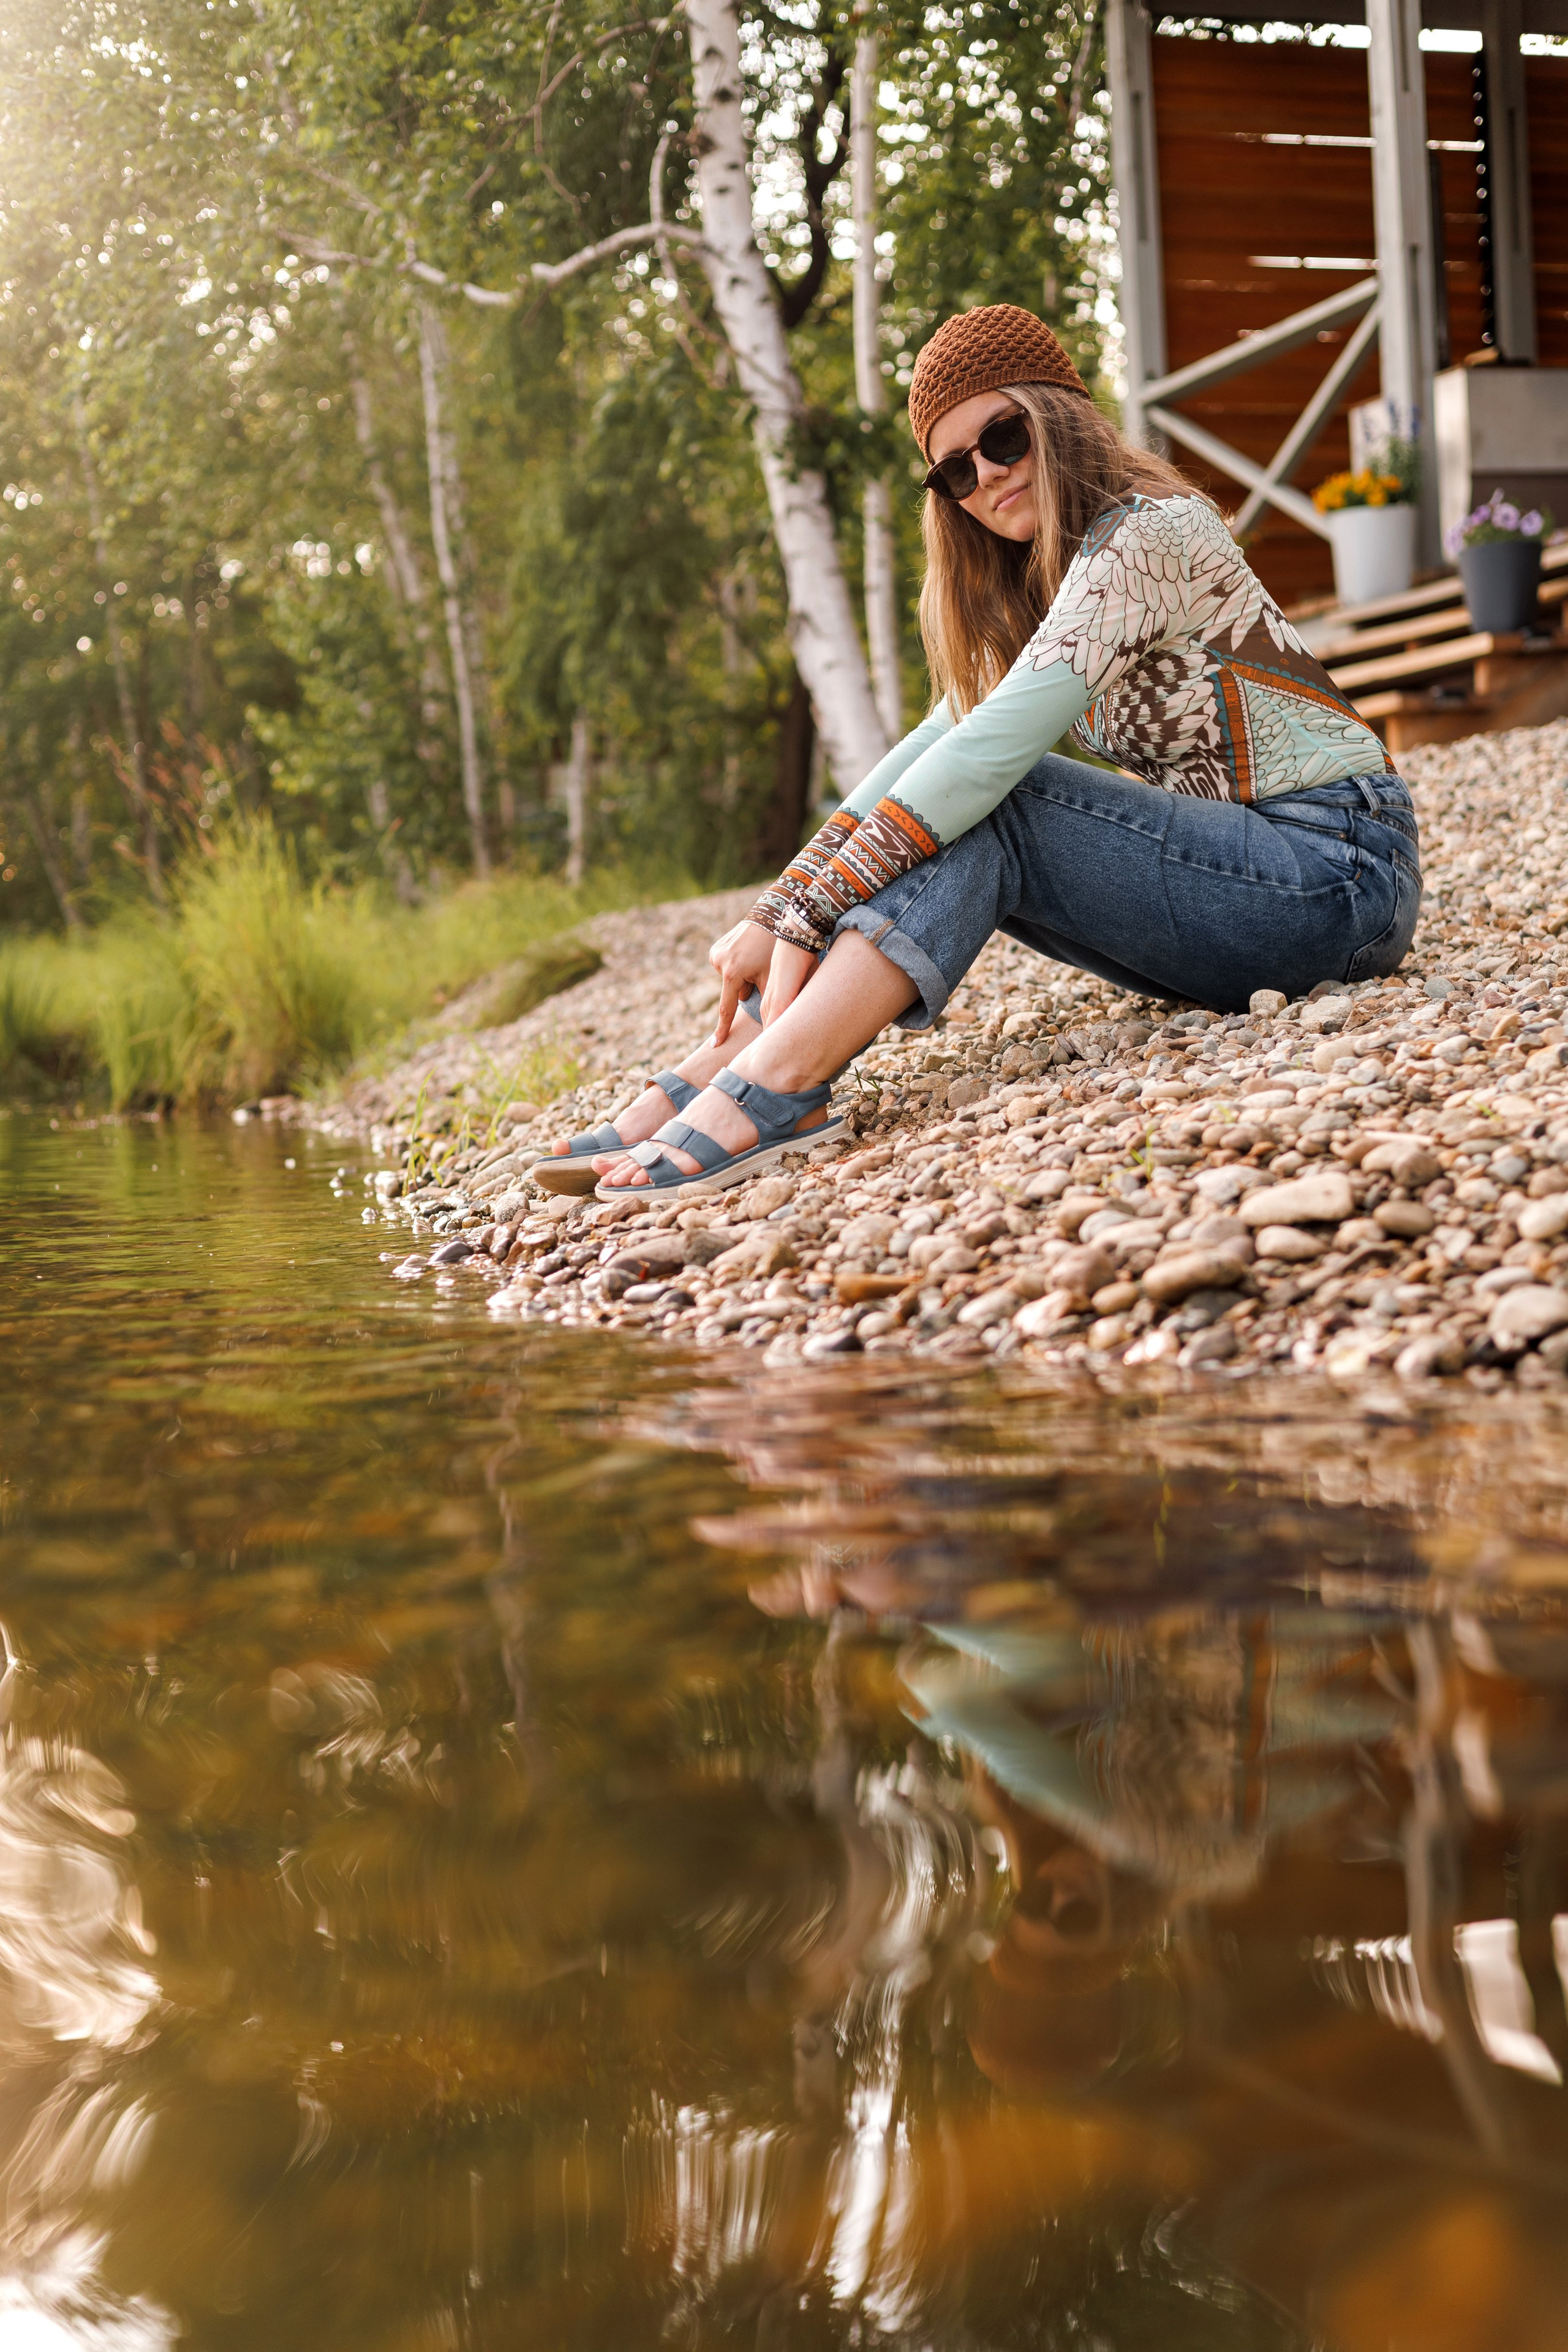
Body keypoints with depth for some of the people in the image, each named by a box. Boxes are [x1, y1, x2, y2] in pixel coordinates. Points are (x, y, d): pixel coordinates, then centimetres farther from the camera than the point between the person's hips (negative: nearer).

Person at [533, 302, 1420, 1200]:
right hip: (1237, 859, 8)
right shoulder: (1030, 599, 15)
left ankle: (775, 1085, -32)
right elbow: (930, 748, 6)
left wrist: (811, 911, -25)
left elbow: (992, 749, -24)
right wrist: (779, 911, -7)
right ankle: (717, 1071, -18)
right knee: (942, 818, -6)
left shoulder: (1144, 529, -14)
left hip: (1339, 866, -8)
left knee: (986, 803, -22)